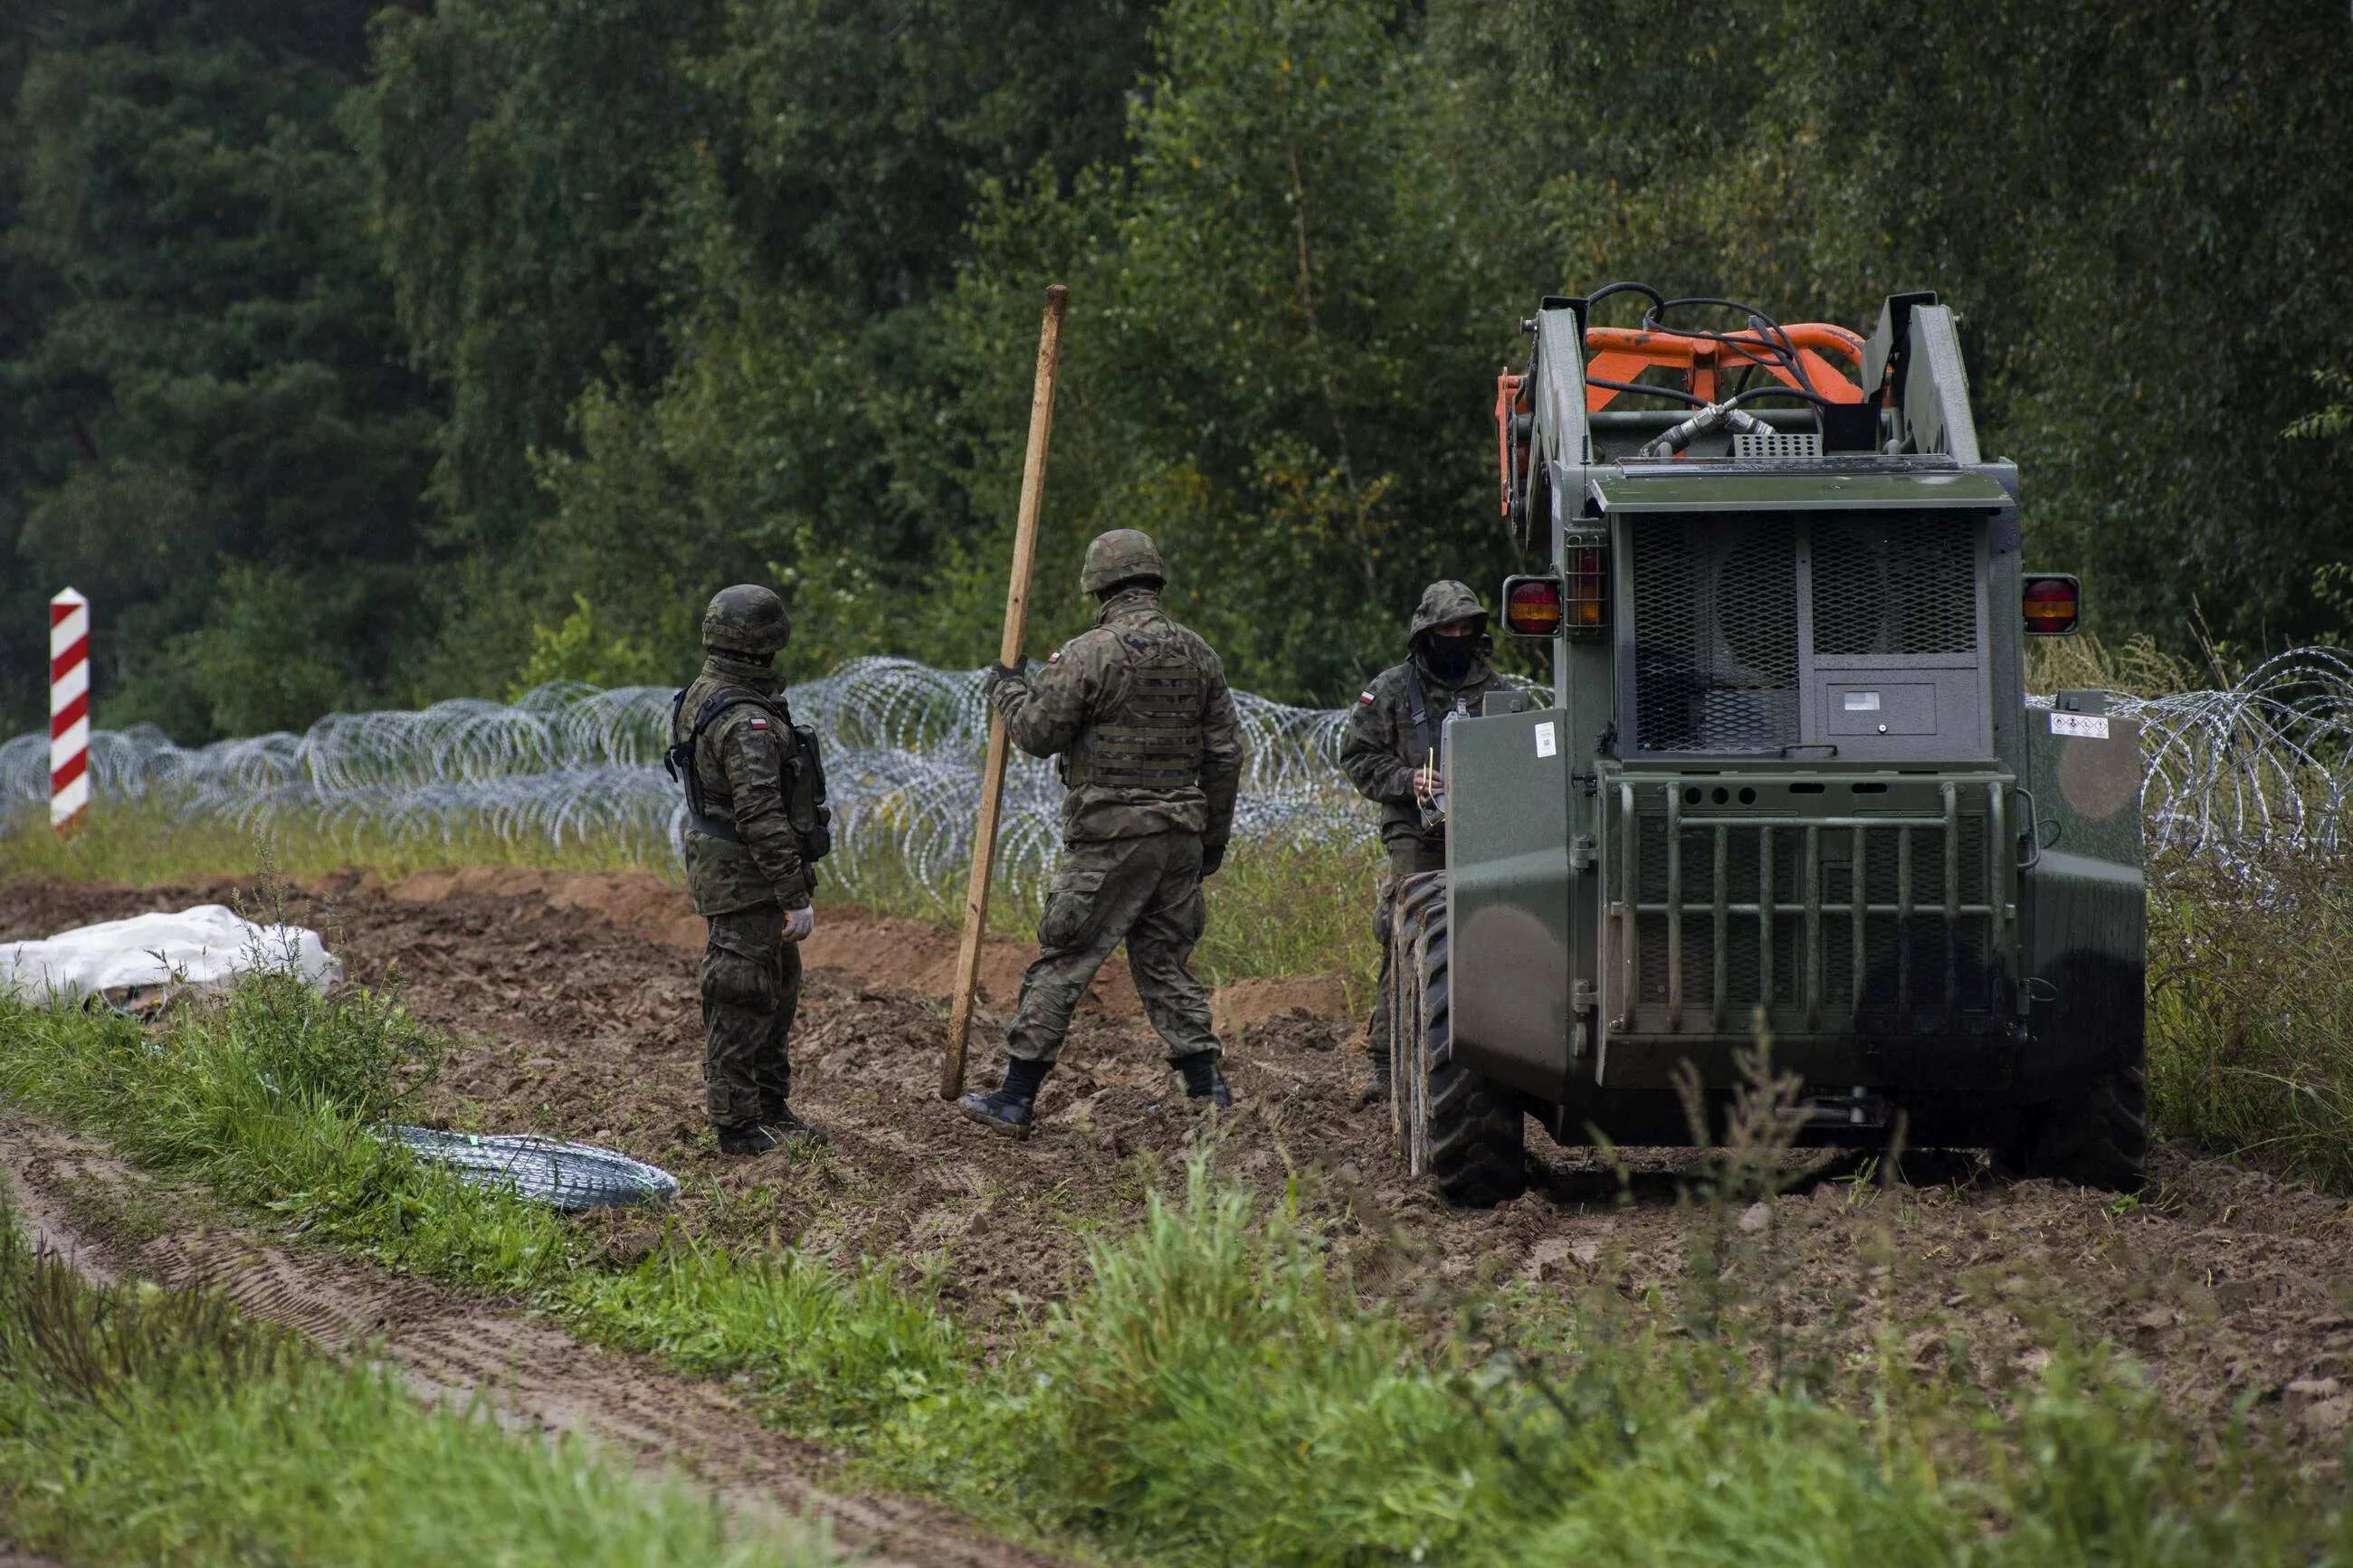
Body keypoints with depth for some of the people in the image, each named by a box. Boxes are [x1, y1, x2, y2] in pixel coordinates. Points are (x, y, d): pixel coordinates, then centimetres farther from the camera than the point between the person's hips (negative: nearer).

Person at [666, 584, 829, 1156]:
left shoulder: (700, 698, 9)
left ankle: (771, 1108, 30)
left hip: (719, 864, 10)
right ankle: (736, 1125, 2)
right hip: (746, 879, -10)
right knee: (744, 1003, -3)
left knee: (777, 991, 20)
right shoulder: (746, 721, -24)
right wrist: (795, 897, -24)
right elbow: (761, 816, -27)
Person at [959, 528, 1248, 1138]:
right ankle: (1207, 1084, 8)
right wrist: (1215, 835, 19)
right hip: (1181, 834, 6)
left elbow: (1038, 733, -7)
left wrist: (1008, 689, 13)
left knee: (1062, 962, -1)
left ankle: (1016, 1098, 0)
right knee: (1165, 961, 15)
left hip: (1110, 835, -5)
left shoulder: (1088, 654, -10)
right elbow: (1226, 751, 11)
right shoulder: (1198, 655, 8)